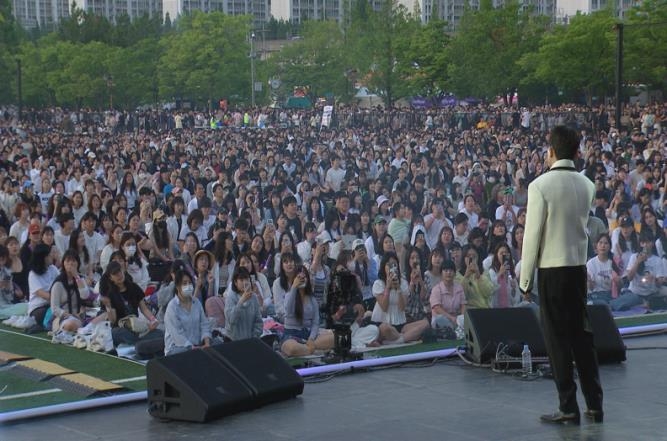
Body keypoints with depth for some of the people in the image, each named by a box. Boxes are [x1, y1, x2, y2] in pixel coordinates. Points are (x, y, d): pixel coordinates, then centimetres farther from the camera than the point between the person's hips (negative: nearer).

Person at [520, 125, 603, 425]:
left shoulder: (540, 185, -12)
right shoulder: (587, 185, 5)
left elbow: (532, 235, -11)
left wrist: (525, 278, -5)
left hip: (551, 268, -5)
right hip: (579, 265, 5)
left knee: (558, 339, 1)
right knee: (582, 335, 13)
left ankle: (568, 408, 4)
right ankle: (594, 405, 16)